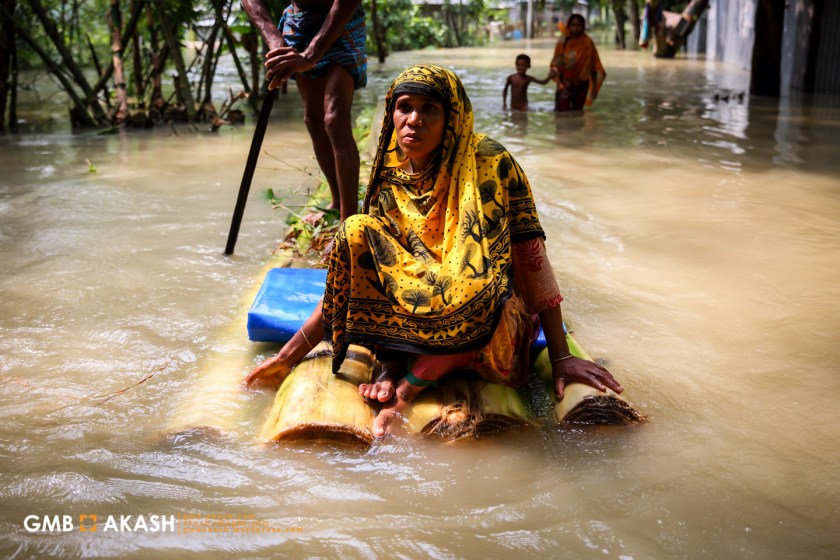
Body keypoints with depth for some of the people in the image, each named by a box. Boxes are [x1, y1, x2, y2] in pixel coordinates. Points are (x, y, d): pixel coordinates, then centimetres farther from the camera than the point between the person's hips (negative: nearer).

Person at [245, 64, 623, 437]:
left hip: (484, 321, -3)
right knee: (356, 231, -16)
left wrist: (560, 357, -17)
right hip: (420, 311, 4)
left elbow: (530, 257, -12)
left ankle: (408, 387, -21)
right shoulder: (390, 185, 3)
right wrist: (289, 356, -3)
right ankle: (393, 365, -17)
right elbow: (350, 276, 4)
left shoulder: (490, 163, -9)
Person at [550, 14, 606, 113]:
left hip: (581, 85, 2)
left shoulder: (588, 43, -3)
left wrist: (594, 87, -1)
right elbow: (556, 64, -7)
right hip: (565, 84, -2)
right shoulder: (563, 42, -6)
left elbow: (594, 66, 0)